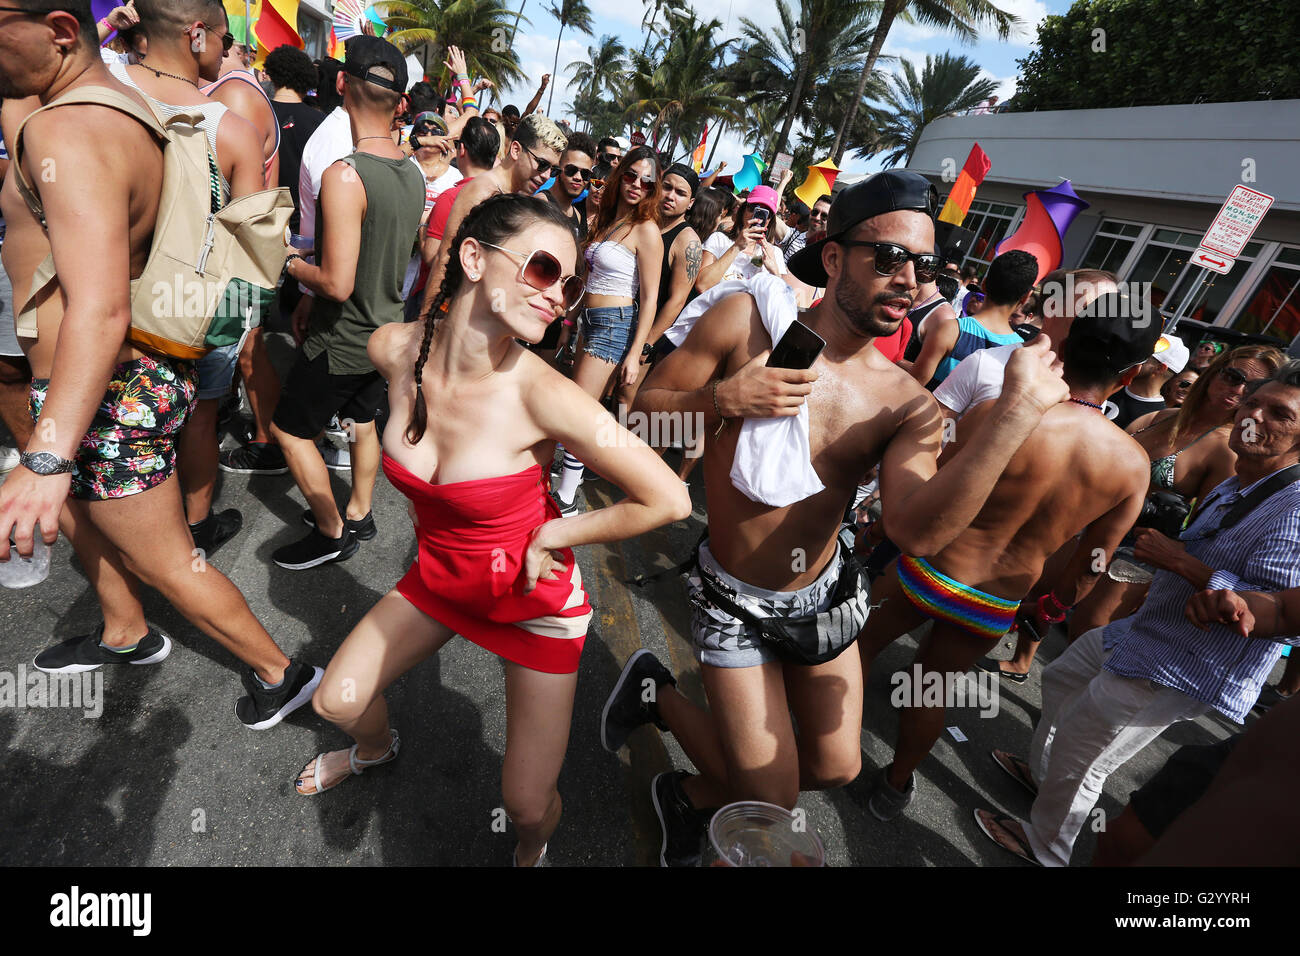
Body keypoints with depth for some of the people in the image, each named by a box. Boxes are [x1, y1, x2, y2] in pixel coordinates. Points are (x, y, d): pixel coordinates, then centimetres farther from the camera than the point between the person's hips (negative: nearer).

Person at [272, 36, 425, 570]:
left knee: (289, 430, 10)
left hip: (342, 341, -7)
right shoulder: (414, 174, 1)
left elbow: (337, 284, -27)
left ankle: (332, 533, 20)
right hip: (386, 330, 8)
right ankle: (358, 516, 37)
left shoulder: (345, 175, -24)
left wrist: (293, 265, -7)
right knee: (362, 422, 22)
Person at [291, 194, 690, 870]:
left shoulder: (544, 396, -32)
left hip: (535, 598, -4)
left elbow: (669, 501, -28)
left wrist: (549, 537, -19)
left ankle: (532, 852, 47)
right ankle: (377, 747, 62)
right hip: (439, 575, 5)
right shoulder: (394, 348, -16)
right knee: (335, 702, 22)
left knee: (527, 806, 5)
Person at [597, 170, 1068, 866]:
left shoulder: (907, 405, -10)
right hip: (735, 600, -4)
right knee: (772, 802, 4)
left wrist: (1017, 411, -33)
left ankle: (691, 794, 44)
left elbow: (919, 530, -26)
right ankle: (657, 692, 29)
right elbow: (645, 408, -9)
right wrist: (721, 399, -28)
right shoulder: (746, 319, -15)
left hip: (825, 594, 4)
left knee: (836, 768, 18)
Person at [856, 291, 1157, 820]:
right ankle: (896, 785, 45)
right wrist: (1054, 605, 21)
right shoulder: (1133, 463, -10)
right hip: (997, 607, 4)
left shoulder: (995, 416, -24)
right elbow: (1090, 563, 2)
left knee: (862, 643, 23)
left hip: (928, 573, -3)